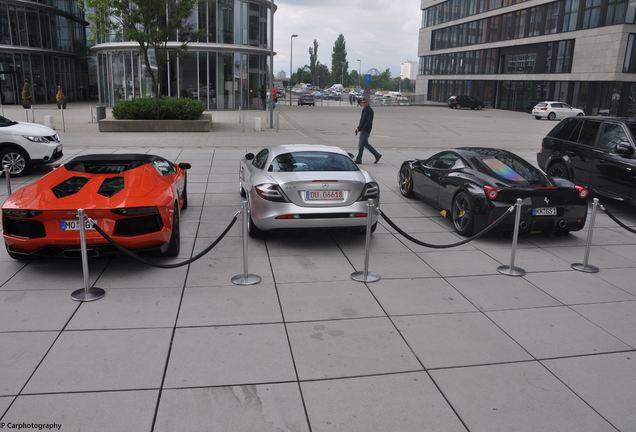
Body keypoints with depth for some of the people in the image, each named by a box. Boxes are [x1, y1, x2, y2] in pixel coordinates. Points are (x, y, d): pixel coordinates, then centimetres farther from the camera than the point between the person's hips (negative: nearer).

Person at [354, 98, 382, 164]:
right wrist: (358, 128, 14)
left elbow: (369, 122, -20)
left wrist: (359, 128, -22)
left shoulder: (369, 111, -13)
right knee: (366, 144, 14)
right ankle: (377, 155, 21)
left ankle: (358, 160, -1)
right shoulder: (364, 110, 17)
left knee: (361, 145, -7)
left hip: (365, 130, -10)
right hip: (363, 130, 10)